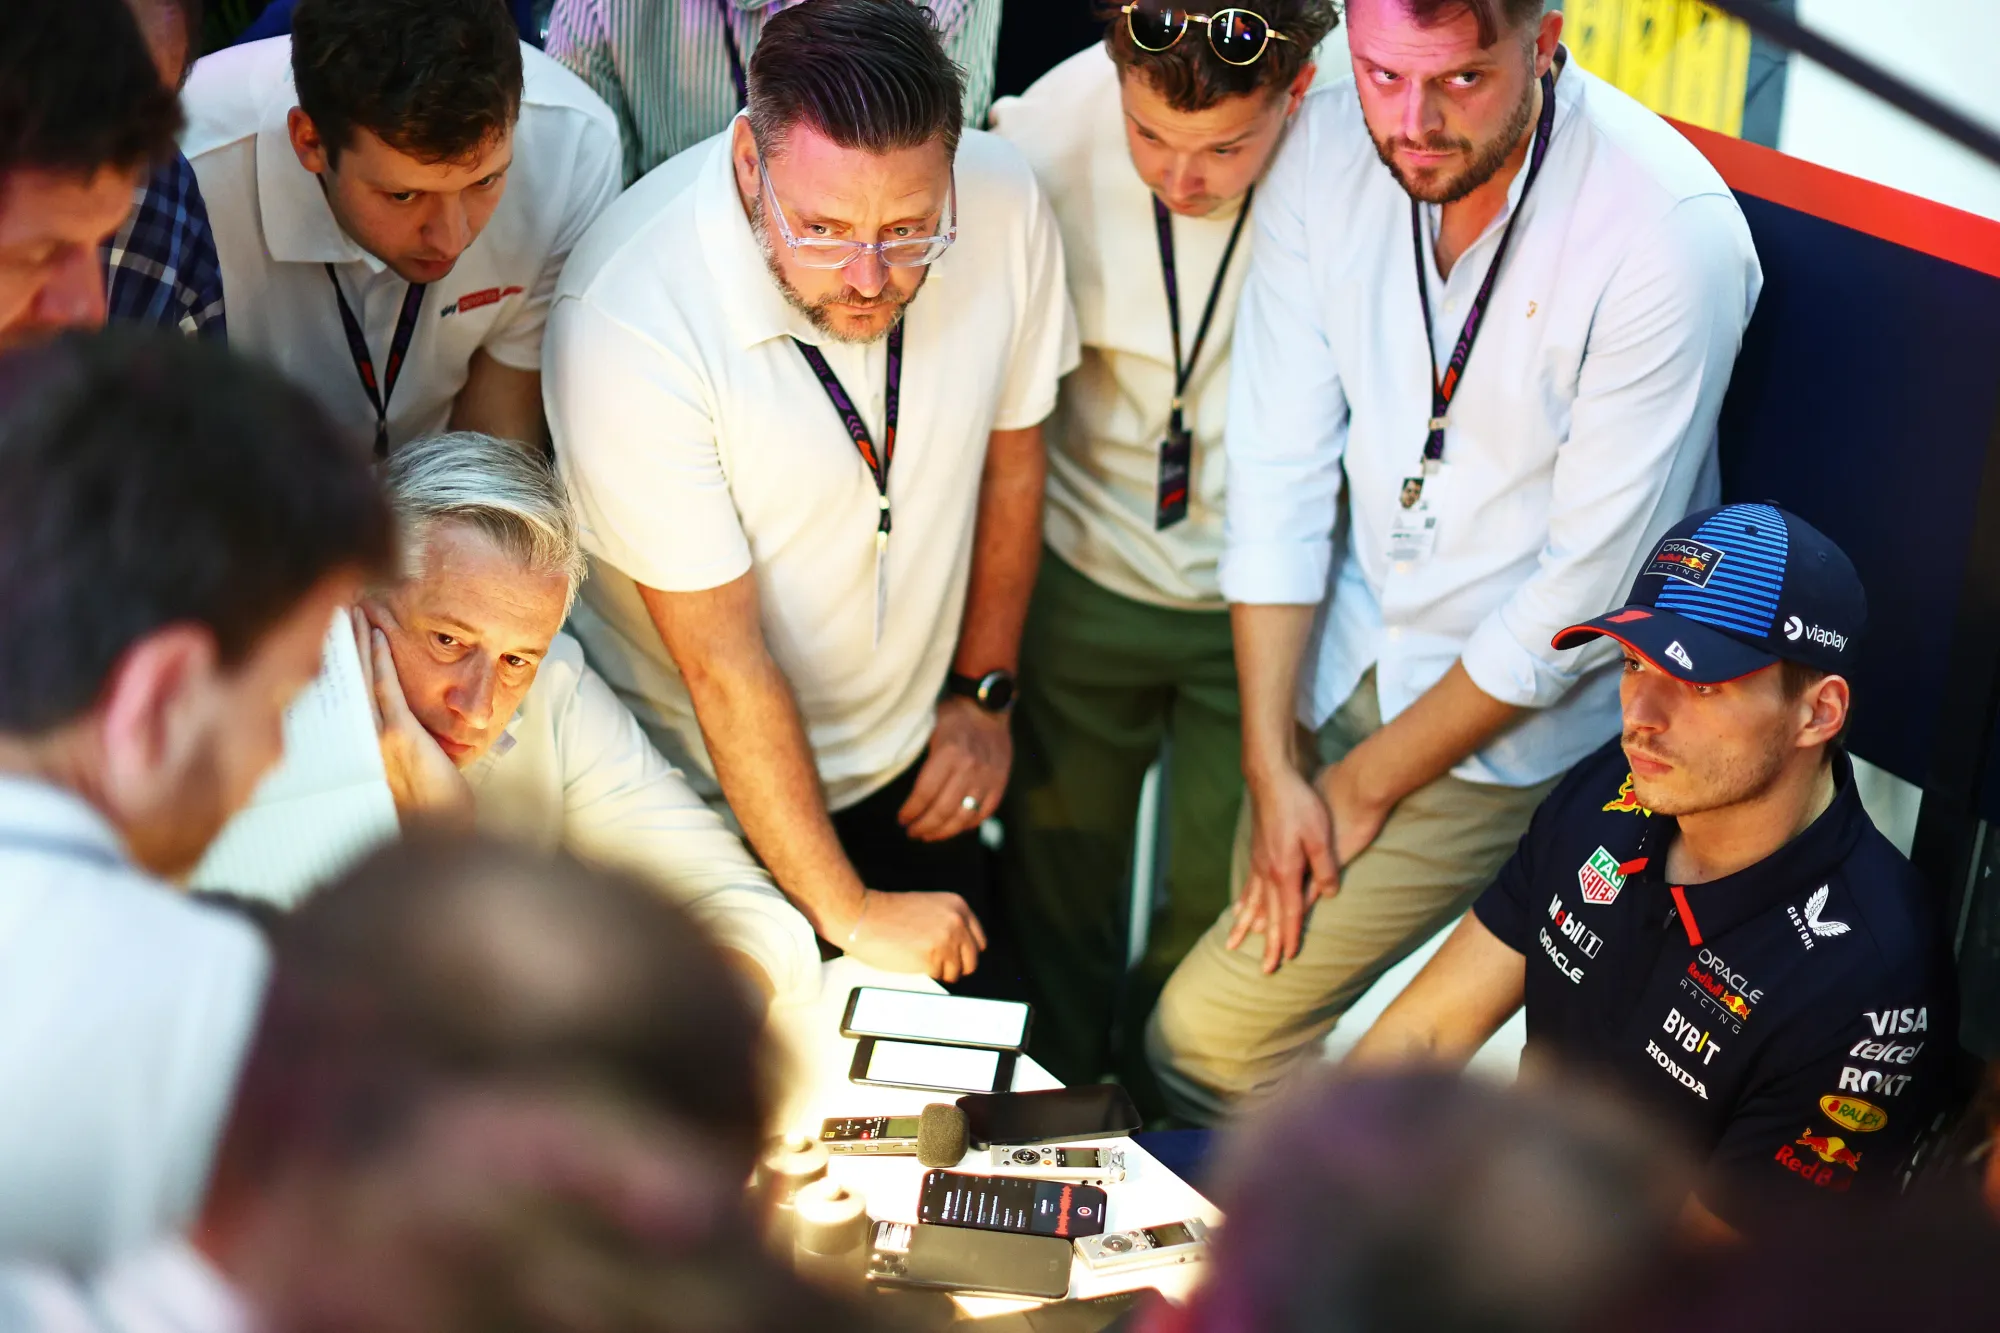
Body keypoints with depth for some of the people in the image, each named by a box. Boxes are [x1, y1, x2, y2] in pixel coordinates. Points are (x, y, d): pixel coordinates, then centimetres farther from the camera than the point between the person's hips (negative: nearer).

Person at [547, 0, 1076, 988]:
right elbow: (723, 662, -25)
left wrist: (984, 693, 6)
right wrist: (846, 912, -19)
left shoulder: (1003, 204, -19)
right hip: (704, 795, -4)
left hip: (911, 764, 4)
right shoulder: (625, 321, -32)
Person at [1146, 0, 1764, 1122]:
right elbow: (1279, 464, -6)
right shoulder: (1331, 147, -11)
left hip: (1521, 715, -5)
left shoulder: (1671, 238, -27)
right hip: (1349, 645, 5)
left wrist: (1366, 784, -12)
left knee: (1214, 1031, -8)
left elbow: (1586, 597, -21)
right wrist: (1273, 770, -8)